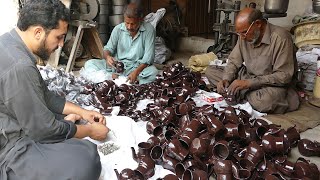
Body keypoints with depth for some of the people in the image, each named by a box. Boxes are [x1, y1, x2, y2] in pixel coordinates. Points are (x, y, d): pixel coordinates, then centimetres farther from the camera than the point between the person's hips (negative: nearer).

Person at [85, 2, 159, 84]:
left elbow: (148, 57, -16)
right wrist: (108, 57, -21)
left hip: (139, 67, -2)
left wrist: (136, 72, -32)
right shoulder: (118, 29, -2)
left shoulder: (149, 30, -11)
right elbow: (108, 48, 5)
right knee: (89, 64, -14)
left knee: (153, 72, -36)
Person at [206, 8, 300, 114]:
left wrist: (249, 83, -31)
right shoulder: (245, 36, -3)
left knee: (262, 102, -40)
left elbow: (284, 76, -24)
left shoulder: (280, 38, -23)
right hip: (248, 77, 6)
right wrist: (225, 79, -16)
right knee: (210, 72, -6)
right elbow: (234, 61, 6)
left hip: (273, 84, -6)